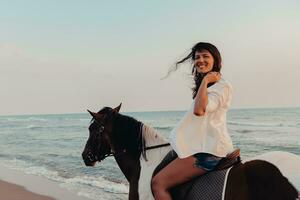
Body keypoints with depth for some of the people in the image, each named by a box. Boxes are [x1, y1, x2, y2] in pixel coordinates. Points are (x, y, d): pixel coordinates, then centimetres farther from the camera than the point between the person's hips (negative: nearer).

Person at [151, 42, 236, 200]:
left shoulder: (223, 86, -8)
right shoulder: (206, 86, 23)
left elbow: (199, 110, -24)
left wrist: (205, 81, -15)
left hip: (208, 150, -10)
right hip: (203, 145, 10)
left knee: (158, 183, -17)